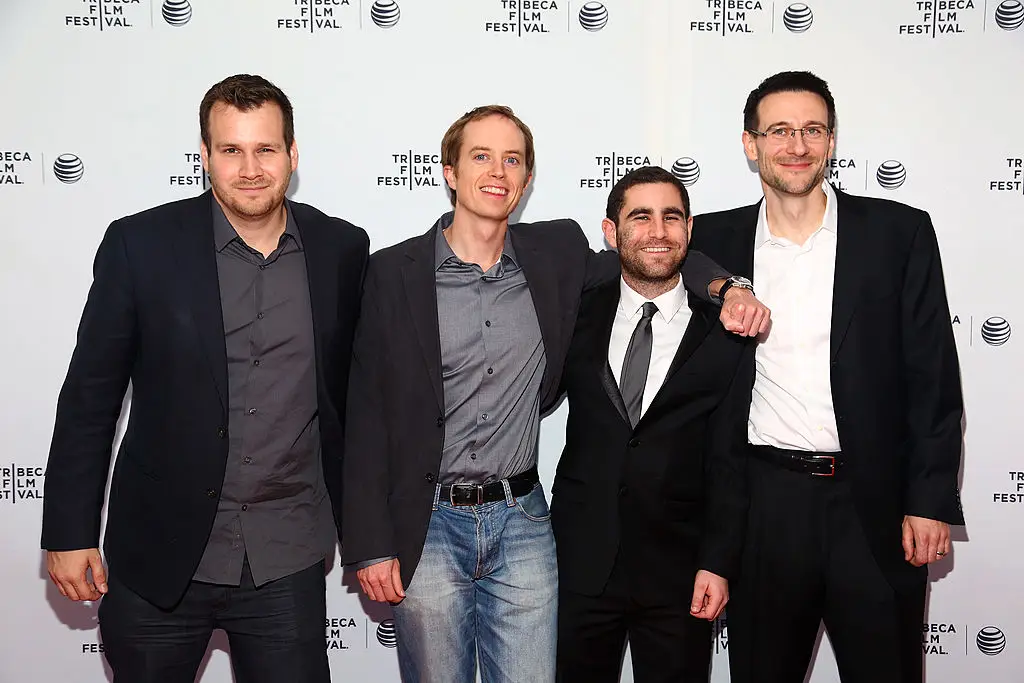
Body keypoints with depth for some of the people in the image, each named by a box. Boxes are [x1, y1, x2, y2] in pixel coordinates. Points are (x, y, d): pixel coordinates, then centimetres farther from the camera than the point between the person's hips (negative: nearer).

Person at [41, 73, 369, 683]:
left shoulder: (343, 249, -1)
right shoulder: (140, 244, -7)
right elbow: (89, 397, -2)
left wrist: (346, 514, 13)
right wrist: (70, 533, -2)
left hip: (287, 564, 1)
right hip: (158, 560, -1)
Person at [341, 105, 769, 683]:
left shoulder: (554, 254, 2)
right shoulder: (395, 272, -4)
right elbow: (368, 414, -4)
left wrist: (727, 287, -4)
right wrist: (370, 545, -7)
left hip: (522, 523, 2)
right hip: (427, 525, -2)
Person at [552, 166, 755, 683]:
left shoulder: (726, 334, 0)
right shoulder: (580, 315, 5)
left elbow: (726, 461, -3)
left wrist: (717, 563, -9)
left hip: (679, 569, -1)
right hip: (580, 563, 2)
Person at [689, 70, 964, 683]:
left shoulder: (899, 232, 0)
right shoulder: (716, 239, 4)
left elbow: (934, 376, -1)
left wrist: (931, 500, -6)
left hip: (875, 501, -1)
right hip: (763, 501, 1)